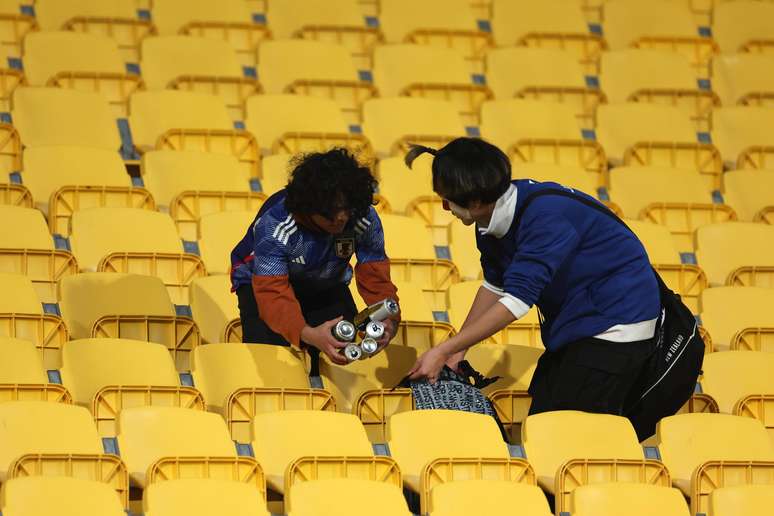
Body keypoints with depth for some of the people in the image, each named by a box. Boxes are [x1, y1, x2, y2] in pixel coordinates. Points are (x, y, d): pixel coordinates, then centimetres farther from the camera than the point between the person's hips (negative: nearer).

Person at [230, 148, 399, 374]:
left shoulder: (365, 220, -27)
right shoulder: (275, 226, -39)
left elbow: (376, 278, -23)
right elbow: (273, 293, -44)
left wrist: (389, 319, -47)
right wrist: (308, 334, -65)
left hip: (326, 286, 3)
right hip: (265, 280, -3)